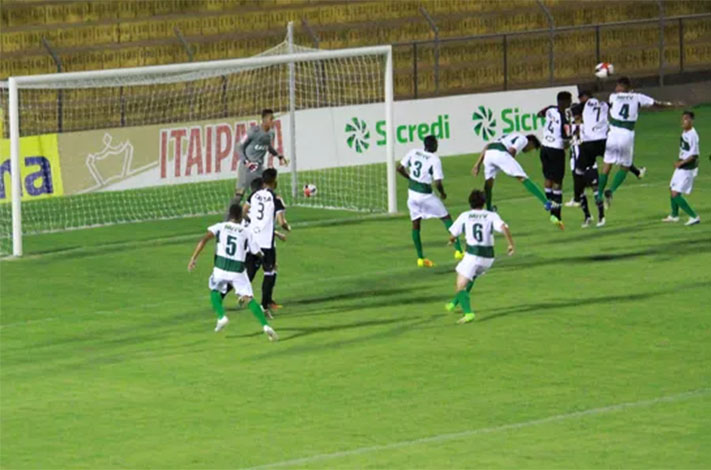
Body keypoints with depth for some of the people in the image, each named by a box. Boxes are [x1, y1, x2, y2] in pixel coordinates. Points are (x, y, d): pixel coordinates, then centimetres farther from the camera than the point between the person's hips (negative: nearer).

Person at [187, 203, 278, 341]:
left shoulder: (220, 227, 7)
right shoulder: (247, 232, 9)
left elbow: (204, 240, -7)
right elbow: (258, 253, 10)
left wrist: (193, 258, -7)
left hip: (220, 269, 0)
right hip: (238, 270, 0)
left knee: (214, 289, 27)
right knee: (248, 298, 4)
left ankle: (221, 316, 6)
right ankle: (265, 325, -11)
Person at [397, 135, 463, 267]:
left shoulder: (413, 153, 0)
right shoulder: (435, 160, -15)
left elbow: (400, 168, 5)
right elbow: (438, 183, -19)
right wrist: (443, 193, 2)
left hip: (412, 192, 5)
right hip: (425, 194, -5)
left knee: (415, 224, 14)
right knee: (446, 218, 9)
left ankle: (420, 258, 14)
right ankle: (458, 250, 5)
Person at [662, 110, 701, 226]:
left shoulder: (693, 135, -23)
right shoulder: (684, 132, 4)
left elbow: (694, 155, -23)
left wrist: (681, 163, -17)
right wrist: (679, 161, 8)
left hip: (687, 169, -10)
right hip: (680, 168, 10)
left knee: (675, 194, -13)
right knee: (672, 189, 23)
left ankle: (694, 216, -8)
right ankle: (674, 215, 42)